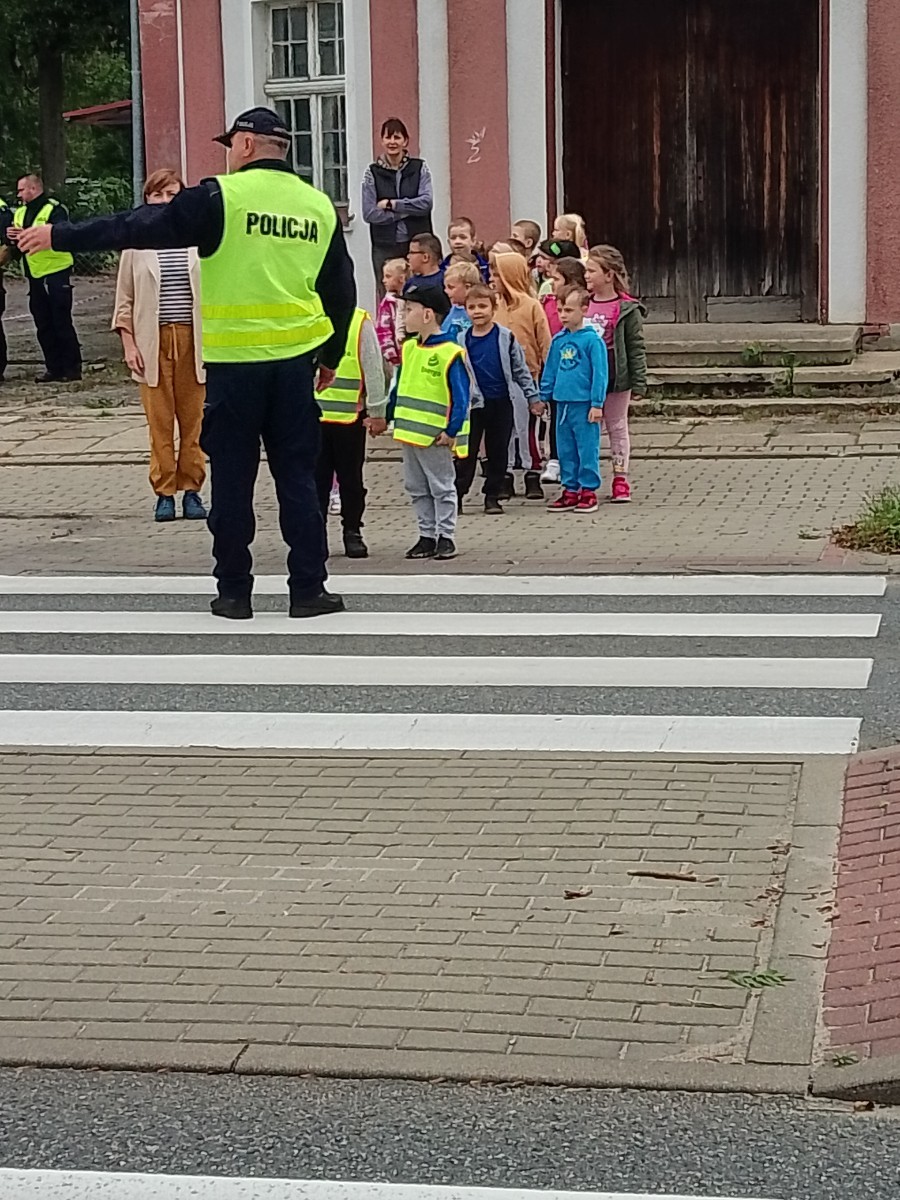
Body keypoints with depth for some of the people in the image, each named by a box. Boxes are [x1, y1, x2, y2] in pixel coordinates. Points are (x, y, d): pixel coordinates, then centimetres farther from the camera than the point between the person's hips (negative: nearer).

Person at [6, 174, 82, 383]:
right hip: (35, 276, 8)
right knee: (43, 325, 9)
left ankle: (72, 368, 1)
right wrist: (13, 236, -10)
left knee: (62, 323, -5)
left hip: (57, 273, -8)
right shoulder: (20, 213, 13)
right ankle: (54, 368, 15)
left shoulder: (54, 210, -11)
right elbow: (17, 241, 14)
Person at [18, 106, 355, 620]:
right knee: (298, 476, 8)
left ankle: (234, 592, 10)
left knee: (233, 476, 5)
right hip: (295, 361, 4)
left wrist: (60, 237, 1)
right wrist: (331, 358, 28)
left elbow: (142, 227, -7)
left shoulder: (222, 197, -7)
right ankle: (309, 589, 8)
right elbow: (342, 292, 16)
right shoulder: (320, 207, 9)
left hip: (233, 361, -4)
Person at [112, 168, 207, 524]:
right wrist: (129, 345, -1)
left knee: (193, 418, 4)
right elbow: (124, 300, 7)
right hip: (152, 341, 0)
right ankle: (164, 491, 9)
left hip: (192, 339, 0)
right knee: (159, 419, 2)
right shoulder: (136, 244, 4)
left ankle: (191, 488, 12)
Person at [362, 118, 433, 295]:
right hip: (385, 247, 0)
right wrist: (408, 210, -7)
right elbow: (369, 214, -6)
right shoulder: (372, 173, 3)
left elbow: (426, 202, -8)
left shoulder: (420, 168, 5)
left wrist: (391, 204, -9)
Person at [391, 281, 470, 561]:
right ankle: (427, 535, 21)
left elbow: (460, 397, -16)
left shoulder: (450, 353, -15)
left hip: (435, 436, -8)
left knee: (442, 488, 3)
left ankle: (446, 537, 9)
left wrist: (452, 431, -20)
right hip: (408, 432, 8)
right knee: (417, 488, 13)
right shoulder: (409, 348, 8)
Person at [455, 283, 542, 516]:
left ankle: (493, 496, 14)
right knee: (467, 451, 0)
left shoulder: (506, 337, 0)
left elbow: (520, 369, 5)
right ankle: (456, 495, 4)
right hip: (474, 403, 0)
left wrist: (533, 397, 4)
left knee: (498, 451, 6)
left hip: (502, 402, 0)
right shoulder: (461, 341, 2)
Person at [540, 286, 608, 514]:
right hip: (563, 402, 6)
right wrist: (543, 397, 16)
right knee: (565, 450, 11)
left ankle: (588, 491, 7)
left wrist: (597, 403, -11)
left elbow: (599, 373, -9)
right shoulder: (558, 340, 10)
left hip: (584, 404, -6)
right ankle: (570, 490, 20)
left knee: (587, 449, -1)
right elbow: (550, 370, 18)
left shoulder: (591, 339, -8)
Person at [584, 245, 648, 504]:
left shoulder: (627, 309, -9)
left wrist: (638, 383, -10)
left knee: (617, 427, 9)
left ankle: (620, 478, 16)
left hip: (616, 379, -4)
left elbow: (636, 348, -7)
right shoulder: (584, 304, 4)